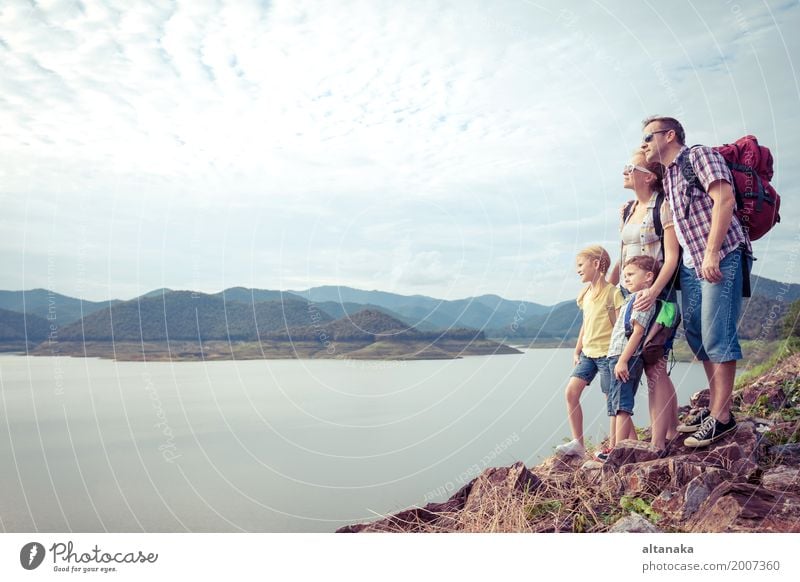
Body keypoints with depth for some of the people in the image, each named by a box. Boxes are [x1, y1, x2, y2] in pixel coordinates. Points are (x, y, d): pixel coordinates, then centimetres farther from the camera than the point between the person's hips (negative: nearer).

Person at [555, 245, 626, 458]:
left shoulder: (613, 292, -11)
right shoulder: (586, 294, 12)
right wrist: (577, 351, 16)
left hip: (607, 353, -7)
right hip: (587, 353, 7)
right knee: (571, 392, -4)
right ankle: (577, 442, 1)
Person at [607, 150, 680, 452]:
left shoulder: (664, 206, -6)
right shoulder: (628, 210, 15)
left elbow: (672, 256, -14)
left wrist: (654, 291, -26)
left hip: (657, 294, -7)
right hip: (631, 294, 8)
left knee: (654, 367, -10)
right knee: (656, 369, 12)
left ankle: (657, 443, -6)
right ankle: (672, 433, 23)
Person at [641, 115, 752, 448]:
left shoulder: (699, 156, -4)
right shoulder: (666, 178, 19)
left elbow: (724, 198, -17)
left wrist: (711, 253, -23)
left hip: (721, 260, -9)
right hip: (690, 265, 9)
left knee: (716, 336, -8)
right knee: (697, 336, 10)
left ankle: (722, 416, 0)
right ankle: (714, 406, 21)